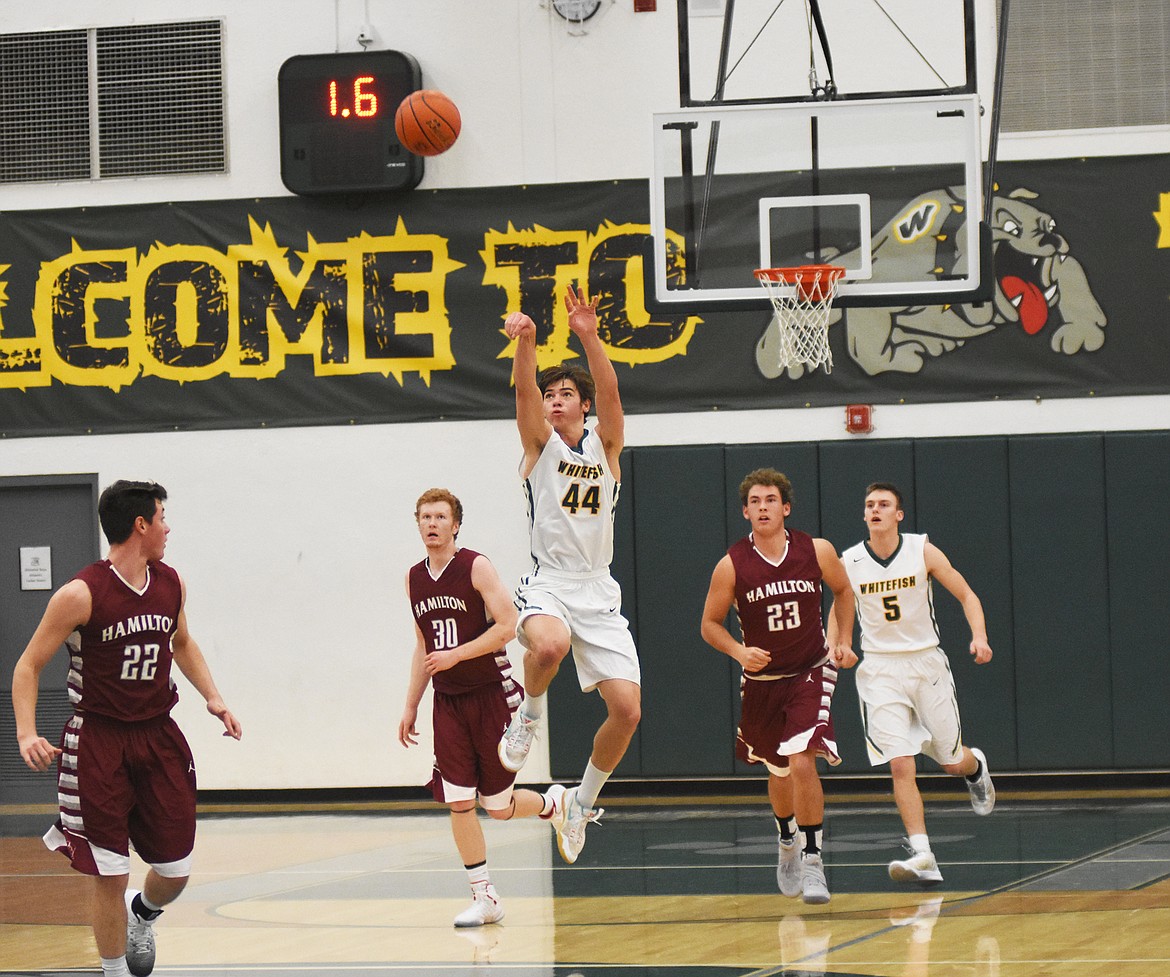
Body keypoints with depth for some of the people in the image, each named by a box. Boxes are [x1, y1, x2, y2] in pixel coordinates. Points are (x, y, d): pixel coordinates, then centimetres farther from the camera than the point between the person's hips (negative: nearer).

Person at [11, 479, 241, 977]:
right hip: (100, 742, -5)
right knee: (110, 875, -5)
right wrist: (27, 734, -23)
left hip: (158, 736, 5)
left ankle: (143, 913, 41)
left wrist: (212, 697, 9)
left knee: (175, 872, 7)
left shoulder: (170, 584, 2)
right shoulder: (82, 594, -16)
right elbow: (29, 665, -10)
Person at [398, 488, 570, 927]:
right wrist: (411, 707, 16)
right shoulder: (414, 578, 9)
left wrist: (456, 655, -21)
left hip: (490, 693, -5)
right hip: (448, 701, 5)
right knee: (458, 803, -5)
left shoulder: (476, 567, -10)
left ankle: (553, 803, 33)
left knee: (498, 806, 1)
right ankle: (485, 897, 2)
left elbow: (507, 626, -16)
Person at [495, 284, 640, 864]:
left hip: (598, 592, 3)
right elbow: (523, 390, -13)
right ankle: (528, 716, -6)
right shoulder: (540, 445, 6)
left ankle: (584, 800, 16)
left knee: (627, 710, -8)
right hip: (547, 582, -3)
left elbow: (609, 390, -9)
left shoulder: (604, 445, 10)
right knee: (549, 644, -39)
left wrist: (588, 337, -25)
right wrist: (525, 343, -32)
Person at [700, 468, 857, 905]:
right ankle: (789, 843, 46)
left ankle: (812, 860, -12)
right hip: (762, 681, 2)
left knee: (802, 762, -22)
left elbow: (842, 591, 10)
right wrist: (740, 652, -21)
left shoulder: (817, 551, -11)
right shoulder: (732, 566, -14)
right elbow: (710, 624, -3)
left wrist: (843, 641, -1)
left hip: (811, 673, -2)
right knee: (778, 771, 17)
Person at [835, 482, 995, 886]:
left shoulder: (923, 551, -7)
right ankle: (923, 857, -17)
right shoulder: (849, 563, -3)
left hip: (926, 663, 0)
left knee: (952, 761, 10)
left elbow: (967, 595, -1)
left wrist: (979, 636, -17)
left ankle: (977, 767, 48)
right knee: (900, 765, -15)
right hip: (880, 669, 0)